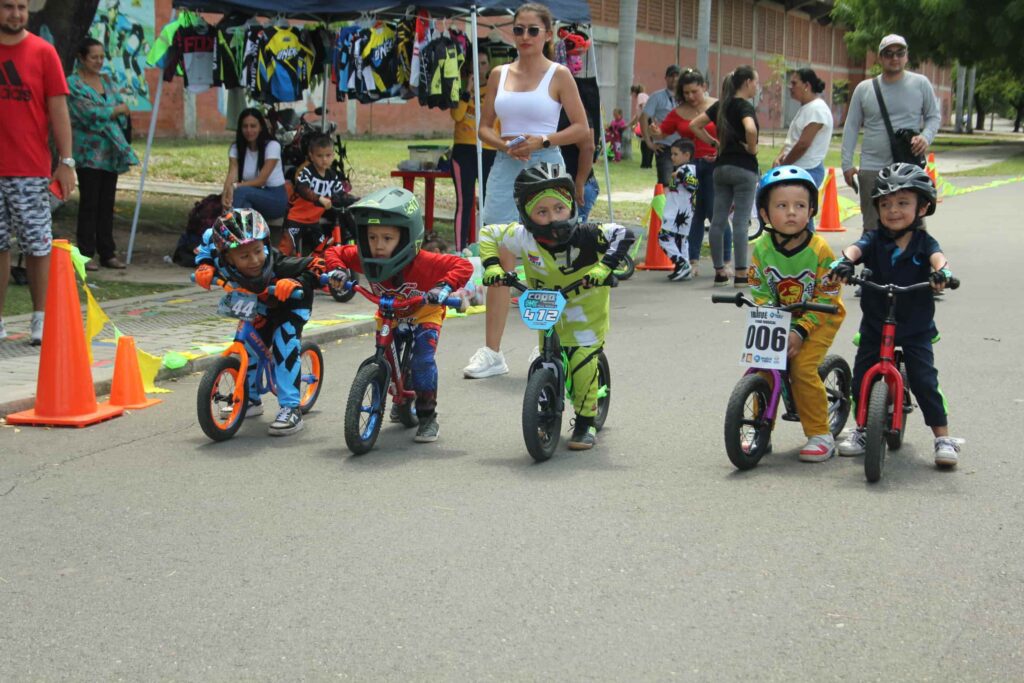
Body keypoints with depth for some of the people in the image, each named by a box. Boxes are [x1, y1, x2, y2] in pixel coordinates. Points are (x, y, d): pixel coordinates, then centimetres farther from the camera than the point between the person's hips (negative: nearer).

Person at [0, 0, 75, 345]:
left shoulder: (42, 52, 1)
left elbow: (58, 109, 0)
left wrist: (66, 162, -6)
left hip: (31, 171, -2)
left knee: (37, 245, 1)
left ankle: (39, 319, 10)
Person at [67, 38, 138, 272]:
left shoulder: (106, 80, 16)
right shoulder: (73, 83, -5)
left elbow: (122, 108, 9)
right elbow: (90, 113, -14)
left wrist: (103, 114, -8)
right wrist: (117, 110, -2)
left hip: (111, 151, 6)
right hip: (88, 152, -6)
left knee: (107, 204, 8)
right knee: (89, 204, -3)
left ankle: (107, 253, 12)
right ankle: (87, 254, 3)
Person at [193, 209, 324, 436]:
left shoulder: (277, 265, -44)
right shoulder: (225, 265, -31)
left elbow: (317, 266, -38)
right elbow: (208, 240, -10)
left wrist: (295, 283, -54)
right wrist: (204, 266, -25)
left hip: (291, 305, -5)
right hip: (260, 308, 5)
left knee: (284, 341, -25)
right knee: (248, 344, 5)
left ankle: (291, 409, -22)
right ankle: (250, 399, 31)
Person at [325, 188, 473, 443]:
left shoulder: (423, 263, -37)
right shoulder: (364, 257, -25)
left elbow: (463, 266, -33)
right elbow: (335, 252, -7)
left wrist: (444, 287, -48)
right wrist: (337, 270, -27)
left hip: (424, 314, -4)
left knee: (423, 360, -20)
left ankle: (428, 417, -6)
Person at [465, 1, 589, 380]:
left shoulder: (559, 75, 0)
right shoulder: (499, 74, 10)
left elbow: (581, 128, -2)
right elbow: (484, 127, 12)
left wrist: (542, 140, -15)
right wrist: (504, 144, -8)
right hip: (506, 169, 3)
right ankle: (491, 352, -3)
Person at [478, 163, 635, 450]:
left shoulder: (586, 235, -28)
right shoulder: (523, 237, -19)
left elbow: (622, 235, -26)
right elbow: (487, 234, -5)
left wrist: (605, 267, -37)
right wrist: (492, 265, -19)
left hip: (586, 306, -3)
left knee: (583, 361, -14)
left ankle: (585, 423, 2)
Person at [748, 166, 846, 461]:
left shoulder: (819, 250, -19)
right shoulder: (760, 248, -10)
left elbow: (827, 299, -16)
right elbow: (760, 294, -5)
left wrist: (800, 331, -23)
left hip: (819, 320, -4)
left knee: (802, 368, -19)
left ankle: (820, 434, -4)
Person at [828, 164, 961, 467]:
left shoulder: (923, 242, -5)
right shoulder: (875, 239, -3)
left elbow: (937, 256, -26)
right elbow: (857, 248, -23)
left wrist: (941, 271, -50)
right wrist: (845, 261, -47)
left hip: (916, 328, -2)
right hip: (874, 325, 2)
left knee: (924, 380, -9)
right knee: (861, 378, 2)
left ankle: (943, 438, 2)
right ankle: (863, 430, 24)